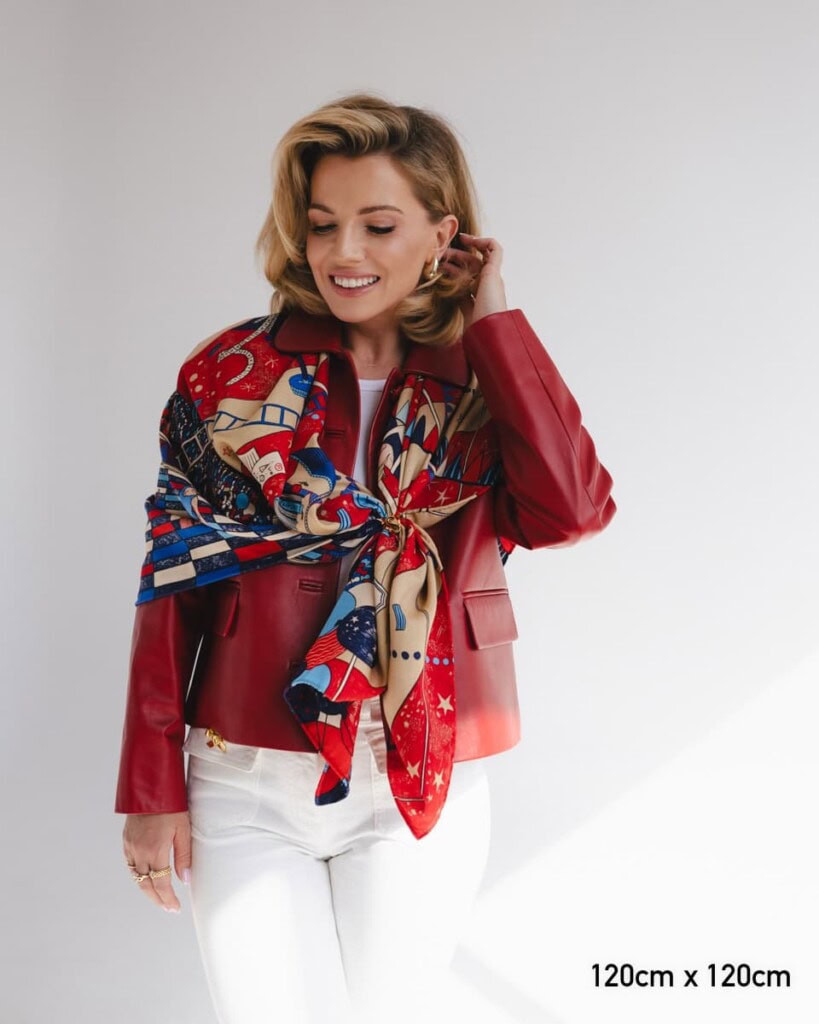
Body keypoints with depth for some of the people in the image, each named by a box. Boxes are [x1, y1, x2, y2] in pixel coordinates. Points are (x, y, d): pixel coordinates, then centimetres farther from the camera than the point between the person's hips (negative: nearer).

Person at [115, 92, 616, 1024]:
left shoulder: (488, 385, 0)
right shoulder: (232, 376, -2)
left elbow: (573, 512, -20)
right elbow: (173, 584, 0)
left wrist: (493, 323, -13)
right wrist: (152, 789, -2)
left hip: (421, 794, 1)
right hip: (246, 783, 0)